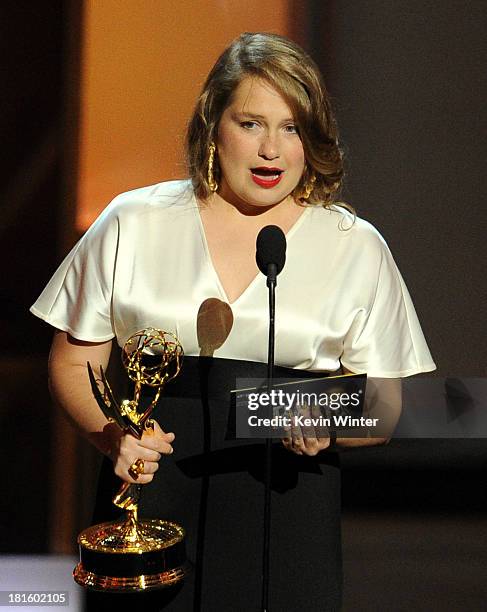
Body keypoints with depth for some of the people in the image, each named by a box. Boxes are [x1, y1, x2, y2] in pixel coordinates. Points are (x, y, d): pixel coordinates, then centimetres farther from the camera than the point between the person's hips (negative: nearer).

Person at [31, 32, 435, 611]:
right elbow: (73, 363, 8)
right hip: (149, 496, 0)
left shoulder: (357, 249, 4)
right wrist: (113, 434, -11)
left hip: (286, 509, 0)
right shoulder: (132, 223, 4)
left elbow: (383, 408, 6)